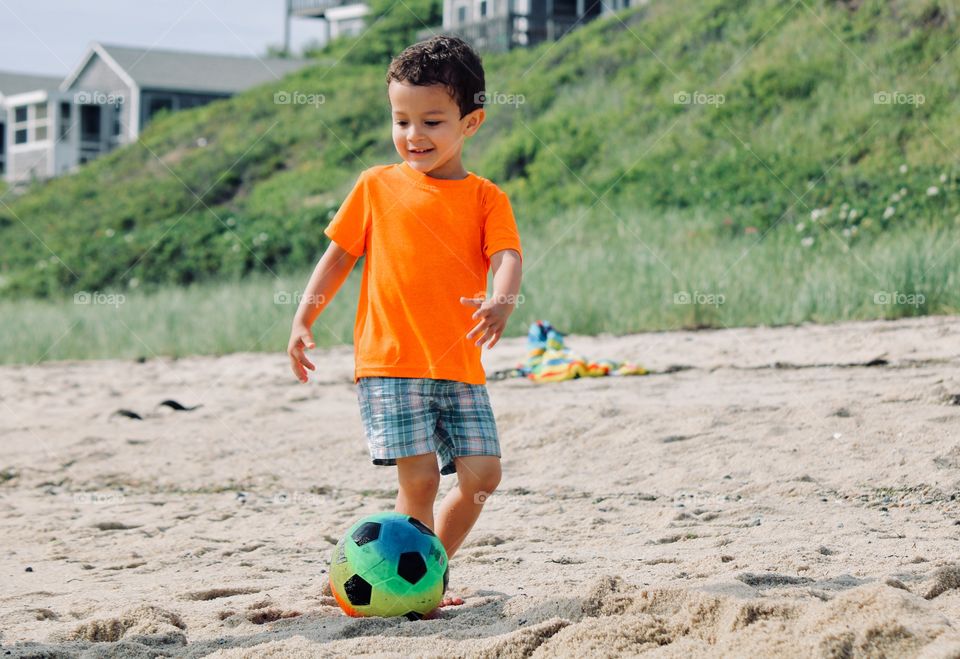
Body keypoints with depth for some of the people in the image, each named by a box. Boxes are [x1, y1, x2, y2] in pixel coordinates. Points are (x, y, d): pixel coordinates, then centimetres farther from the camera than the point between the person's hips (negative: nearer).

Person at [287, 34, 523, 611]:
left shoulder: (486, 198, 6)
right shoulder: (377, 187, 7)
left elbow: (508, 256, -10)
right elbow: (339, 255, 12)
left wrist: (502, 300, -31)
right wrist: (304, 318, 3)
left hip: (461, 368, 2)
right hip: (389, 363, -2)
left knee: (483, 475, -2)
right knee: (420, 478, -11)